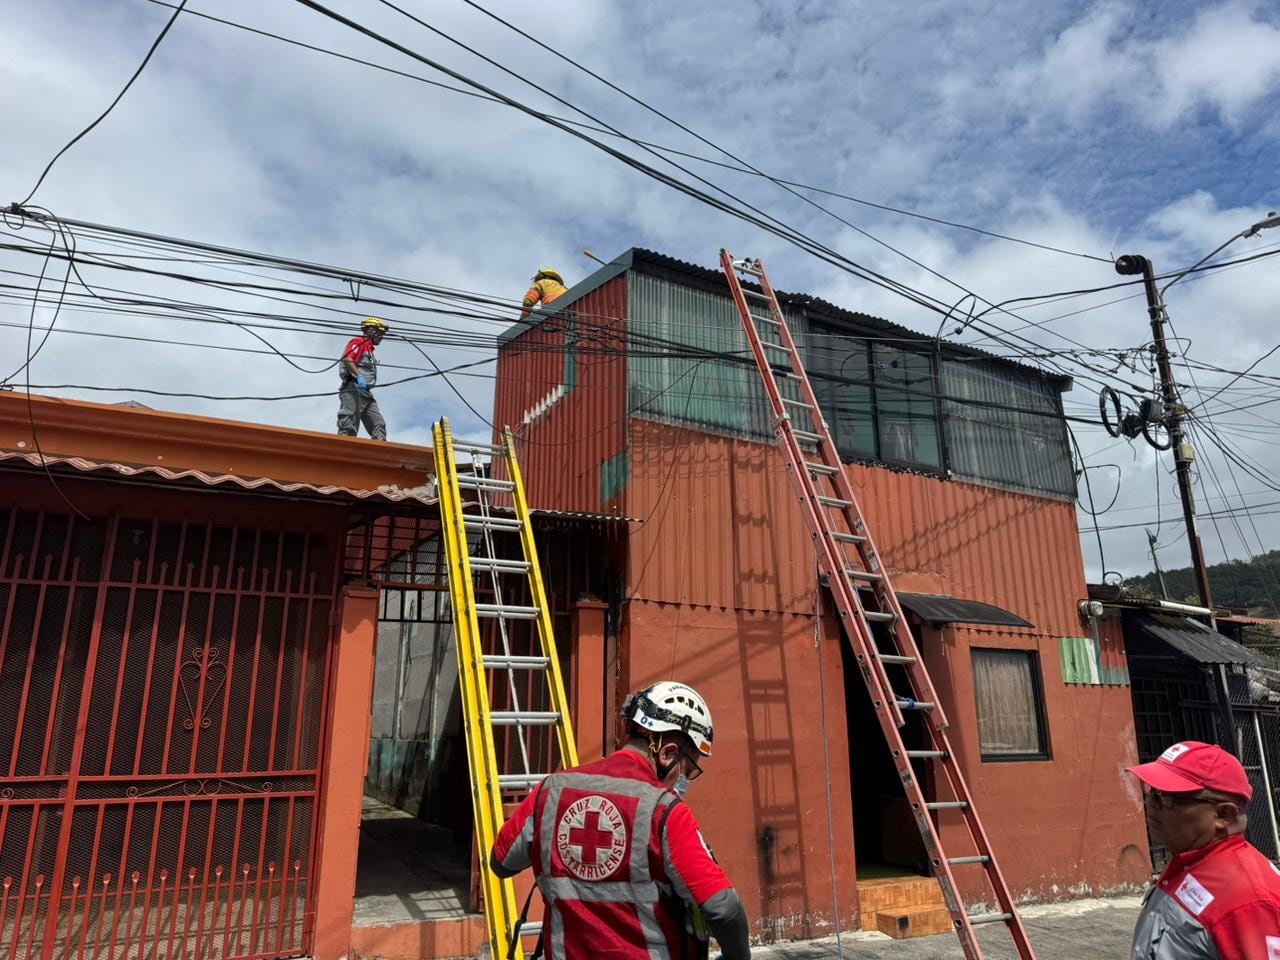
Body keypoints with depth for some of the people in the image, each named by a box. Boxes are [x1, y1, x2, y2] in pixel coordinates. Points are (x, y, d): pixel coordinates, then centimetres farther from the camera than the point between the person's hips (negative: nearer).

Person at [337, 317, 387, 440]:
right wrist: (359, 376, -27)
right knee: (349, 427, -15)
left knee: (378, 424, -3)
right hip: (353, 389, -9)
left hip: (365, 393, 9)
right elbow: (347, 359, -16)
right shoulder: (358, 342, 1)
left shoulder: (369, 349, 28)